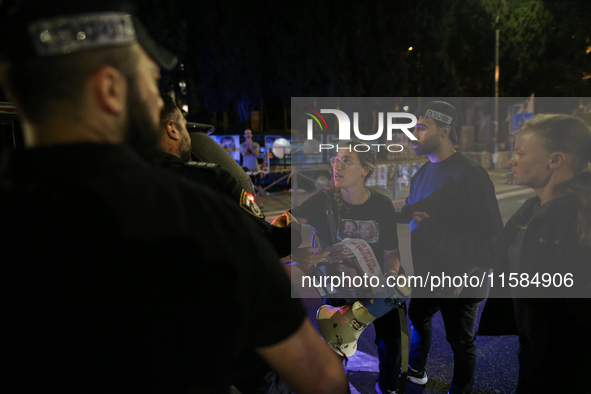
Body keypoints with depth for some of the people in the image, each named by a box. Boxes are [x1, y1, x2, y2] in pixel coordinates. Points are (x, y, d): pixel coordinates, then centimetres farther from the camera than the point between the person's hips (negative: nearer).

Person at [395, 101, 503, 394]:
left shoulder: (468, 174, -20)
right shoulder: (422, 173, 6)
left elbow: (491, 233, -20)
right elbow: (407, 213, 17)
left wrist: (467, 277, -21)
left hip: (458, 281, -8)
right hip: (425, 274, 8)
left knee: (461, 341, 10)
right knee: (418, 320, 24)